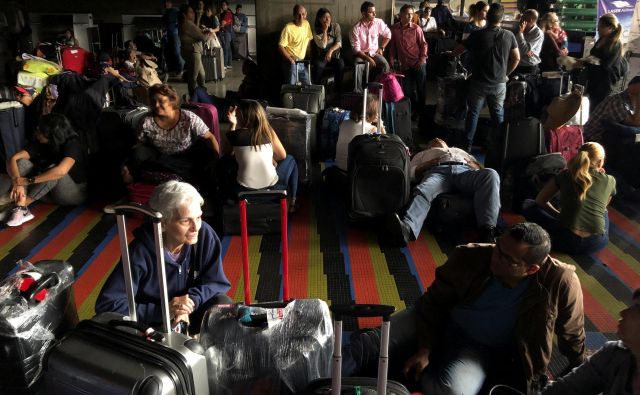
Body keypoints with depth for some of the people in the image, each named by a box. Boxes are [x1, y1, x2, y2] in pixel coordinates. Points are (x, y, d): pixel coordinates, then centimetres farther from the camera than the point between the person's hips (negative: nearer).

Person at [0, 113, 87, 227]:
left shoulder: (72, 143, -24)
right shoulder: (40, 142, -8)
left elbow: (61, 171, -41)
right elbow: (13, 159, -17)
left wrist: (28, 180, -36)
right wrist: (17, 182, -36)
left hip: (75, 193, -6)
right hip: (50, 191, 6)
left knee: (53, 169, -35)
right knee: (22, 163, -18)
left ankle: (20, 206, -30)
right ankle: (21, 210, -34)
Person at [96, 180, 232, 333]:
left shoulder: (205, 234, -19)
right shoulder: (140, 252, -27)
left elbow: (217, 282, -9)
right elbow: (106, 304, -27)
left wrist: (191, 301, -28)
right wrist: (162, 310, -34)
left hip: (192, 314, 2)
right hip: (153, 323, -2)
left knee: (224, 304, -24)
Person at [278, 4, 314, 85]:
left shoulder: (306, 24, 3)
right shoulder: (288, 28, -17)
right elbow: (280, 46, -16)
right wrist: (290, 58, -24)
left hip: (302, 62, 7)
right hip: (291, 62, -7)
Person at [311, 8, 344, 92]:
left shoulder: (336, 26, -1)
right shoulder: (316, 30, -4)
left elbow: (339, 43, -7)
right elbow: (323, 45, -15)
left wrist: (331, 50, -24)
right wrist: (325, 30, -15)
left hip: (335, 54, 1)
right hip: (321, 55, -1)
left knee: (340, 65, -30)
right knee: (318, 66, -33)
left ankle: (338, 92, -20)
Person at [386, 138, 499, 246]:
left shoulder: (460, 151, 48)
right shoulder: (422, 154, 43)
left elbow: (479, 168, 32)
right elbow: (411, 172, 22)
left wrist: (469, 163, 9)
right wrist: (428, 163, 3)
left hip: (464, 171, 2)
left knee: (490, 174, -33)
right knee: (423, 190, -39)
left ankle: (487, 230, -47)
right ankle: (406, 229, -68)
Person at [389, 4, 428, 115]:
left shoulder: (416, 28, -4)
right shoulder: (394, 29, 1)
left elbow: (423, 44, -1)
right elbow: (392, 46, 10)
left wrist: (423, 58, -11)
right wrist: (392, 59, 3)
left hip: (418, 63, -2)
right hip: (404, 64, 2)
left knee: (421, 88, 3)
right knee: (407, 90, 9)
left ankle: (421, 110, 17)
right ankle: (413, 110, 25)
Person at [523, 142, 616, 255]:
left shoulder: (566, 175, 5)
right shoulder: (610, 181, 6)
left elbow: (540, 200, 13)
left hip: (567, 242, -3)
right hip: (597, 244, 3)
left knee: (528, 205, 14)